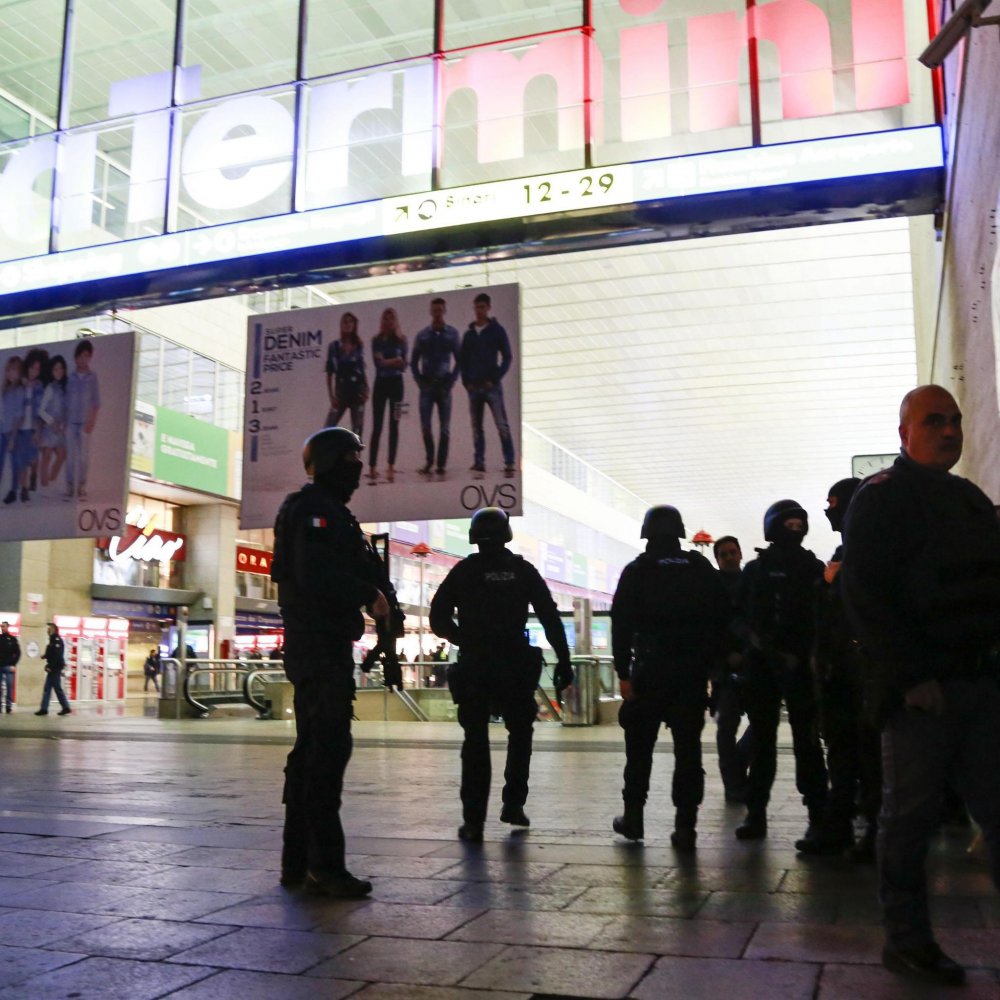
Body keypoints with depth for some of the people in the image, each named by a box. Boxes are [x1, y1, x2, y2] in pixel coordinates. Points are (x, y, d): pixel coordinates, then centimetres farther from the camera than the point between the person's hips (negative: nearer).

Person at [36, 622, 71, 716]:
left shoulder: (57, 640, -14)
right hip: (53, 669, 10)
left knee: (57, 688, -4)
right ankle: (44, 709, 7)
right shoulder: (53, 640, 16)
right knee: (47, 688, 7)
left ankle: (65, 707, 4)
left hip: (55, 668, -10)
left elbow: (57, 655, -21)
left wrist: (50, 666, -22)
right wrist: (45, 655, 3)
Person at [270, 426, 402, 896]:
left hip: (323, 645, 11)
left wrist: (383, 598, -1)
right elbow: (316, 576, -24)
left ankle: (298, 861, 20)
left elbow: (364, 568, 18)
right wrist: (370, 595, -15)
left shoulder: (333, 512, 22)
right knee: (329, 747, -11)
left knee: (312, 749, 13)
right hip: (319, 643, -11)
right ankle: (325, 863, -8)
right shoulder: (314, 508, -10)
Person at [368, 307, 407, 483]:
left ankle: (391, 467, -3)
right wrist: (395, 361, -13)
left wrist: (387, 362, -17)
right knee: (377, 426, -2)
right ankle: (372, 466, -1)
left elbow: (403, 365, 0)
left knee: (394, 426, -3)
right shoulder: (377, 341, 7)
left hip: (396, 383, 0)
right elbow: (378, 361, -8)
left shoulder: (401, 340, 7)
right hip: (380, 383, 0)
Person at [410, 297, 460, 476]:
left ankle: (441, 463, 6)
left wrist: (451, 382, -5)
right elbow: (413, 362, 10)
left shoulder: (452, 333, 4)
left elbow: (459, 360, 5)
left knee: (444, 427, 0)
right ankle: (429, 461, 13)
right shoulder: (422, 335, 6)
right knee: (425, 426, -2)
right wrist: (420, 382, -1)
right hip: (427, 385, 1)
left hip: (444, 385, -1)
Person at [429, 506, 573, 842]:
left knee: (475, 742, 5)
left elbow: (438, 619, -2)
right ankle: (513, 804, 18)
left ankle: (473, 821, 2)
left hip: (473, 667, 0)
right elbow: (551, 618, -1)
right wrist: (563, 661, 1)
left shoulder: (463, 571, 1)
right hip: (515, 666, 0)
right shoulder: (523, 570, 3)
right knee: (520, 734, 20)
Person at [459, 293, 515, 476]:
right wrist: (466, 382, 2)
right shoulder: (469, 334, 13)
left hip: (492, 385, -4)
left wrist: (495, 379, -10)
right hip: (473, 387, 4)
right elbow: (462, 360, 15)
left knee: (502, 426, -9)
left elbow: (507, 358, -1)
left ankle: (509, 463, -11)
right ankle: (479, 462, 10)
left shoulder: (497, 330, 2)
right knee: (476, 427, 5)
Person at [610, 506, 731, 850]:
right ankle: (685, 826, 2)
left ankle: (633, 816, 19)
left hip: (649, 670, -1)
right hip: (693, 671, 2)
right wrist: (710, 662, 8)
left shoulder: (636, 571, -2)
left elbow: (621, 624, -8)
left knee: (640, 746, 11)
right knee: (688, 748, 4)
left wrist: (623, 672, -6)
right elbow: (723, 618, 3)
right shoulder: (701, 569, 5)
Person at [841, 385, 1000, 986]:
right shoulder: (881, 498, -2)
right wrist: (912, 675, -15)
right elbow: (865, 597, -10)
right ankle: (907, 941, 13)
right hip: (921, 688, -6)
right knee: (913, 814, 1)